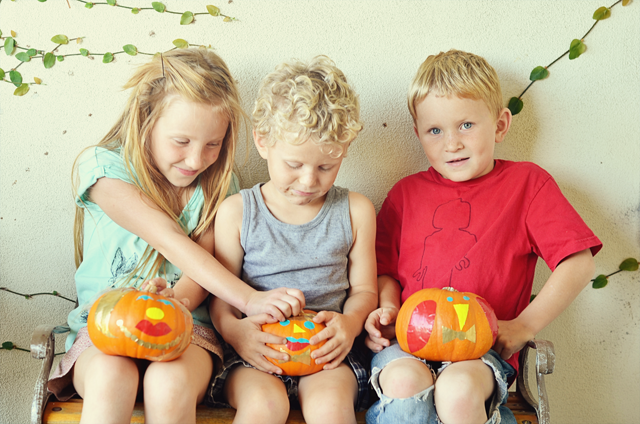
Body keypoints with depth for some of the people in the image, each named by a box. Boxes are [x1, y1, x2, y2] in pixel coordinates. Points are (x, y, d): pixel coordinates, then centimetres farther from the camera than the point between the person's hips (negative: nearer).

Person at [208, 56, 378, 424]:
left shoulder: (355, 211, 7)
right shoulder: (237, 212, 3)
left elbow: (364, 290, 12)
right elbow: (220, 298, 5)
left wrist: (350, 322, -11)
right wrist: (233, 329, -17)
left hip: (327, 351, 1)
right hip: (257, 351, -1)